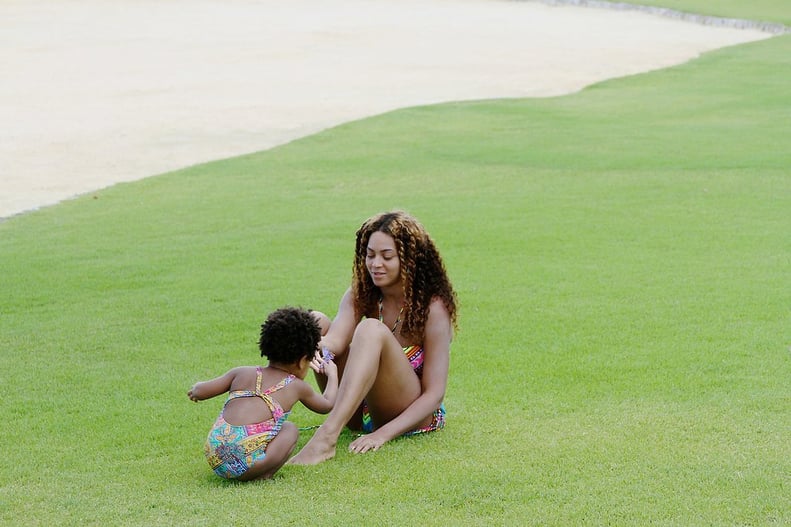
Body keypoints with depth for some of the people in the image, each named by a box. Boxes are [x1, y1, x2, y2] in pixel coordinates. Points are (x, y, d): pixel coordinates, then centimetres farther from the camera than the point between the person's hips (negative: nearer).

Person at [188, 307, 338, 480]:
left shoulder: (242, 373, 19)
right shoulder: (296, 386, 14)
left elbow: (199, 392, 20)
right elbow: (327, 404, 33)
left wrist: (196, 388, 45)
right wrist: (332, 374, 51)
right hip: (248, 464, -5)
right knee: (290, 429, 18)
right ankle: (263, 473, -3)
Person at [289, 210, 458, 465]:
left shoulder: (432, 308, -14)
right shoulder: (360, 296, 1)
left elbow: (434, 393, -18)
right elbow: (335, 340, -18)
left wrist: (383, 434, -31)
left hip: (412, 415, -6)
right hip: (363, 413, 6)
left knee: (372, 329, -32)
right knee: (316, 321, -11)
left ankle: (327, 437, -48)